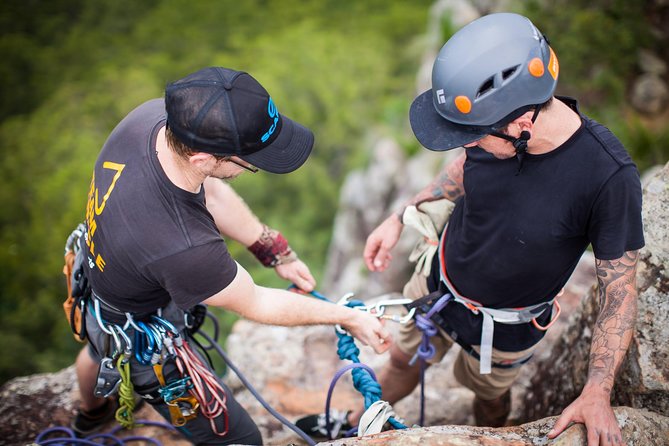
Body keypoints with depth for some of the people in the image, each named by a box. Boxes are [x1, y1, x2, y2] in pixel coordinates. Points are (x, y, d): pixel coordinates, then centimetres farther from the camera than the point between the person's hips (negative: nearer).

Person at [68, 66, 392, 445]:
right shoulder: (183, 248, -46)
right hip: (144, 345, -8)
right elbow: (256, 304, -25)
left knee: (102, 350, 41)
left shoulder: (154, 116, -27)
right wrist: (349, 318, -12)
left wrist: (276, 252, -1)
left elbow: (210, 192, -7)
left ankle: (91, 413, 76)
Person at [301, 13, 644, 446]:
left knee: (490, 395, 26)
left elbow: (620, 293, -24)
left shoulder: (608, 175, -36)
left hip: (505, 327, -3)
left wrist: (597, 394, -27)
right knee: (403, 362, 26)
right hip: (439, 282, 4)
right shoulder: (496, 123, -23)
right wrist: (403, 216, 3)